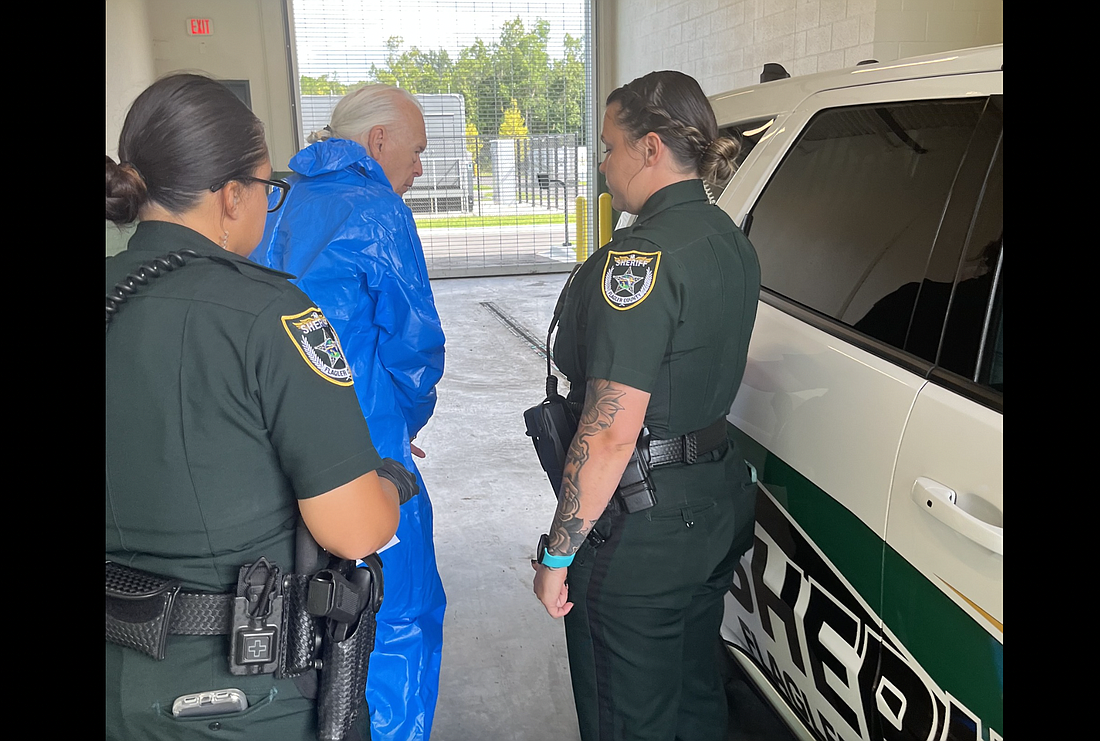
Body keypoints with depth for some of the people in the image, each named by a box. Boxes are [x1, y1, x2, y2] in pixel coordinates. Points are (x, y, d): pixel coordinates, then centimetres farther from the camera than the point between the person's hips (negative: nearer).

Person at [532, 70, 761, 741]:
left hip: (643, 529, -9)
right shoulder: (733, 243, 6)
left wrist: (558, 554, -19)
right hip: (721, 499, 9)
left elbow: (612, 433, -27)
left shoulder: (641, 257, -23)